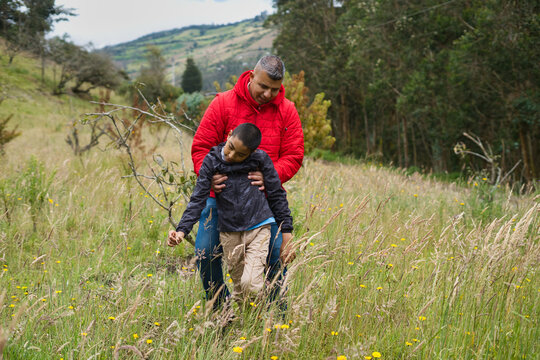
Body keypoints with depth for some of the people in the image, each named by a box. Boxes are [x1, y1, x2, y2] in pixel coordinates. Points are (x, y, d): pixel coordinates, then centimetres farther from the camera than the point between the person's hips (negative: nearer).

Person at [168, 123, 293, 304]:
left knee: (251, 284, -16)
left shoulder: (260, 159, -7)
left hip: (258, 228, -2)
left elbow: (277, 195, 2)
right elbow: (198, 199, -3)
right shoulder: (211, 162, -3)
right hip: (229, 233, 2)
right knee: (239, 289, 10)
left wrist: (286, 234, 3)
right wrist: (182, 230, -16)